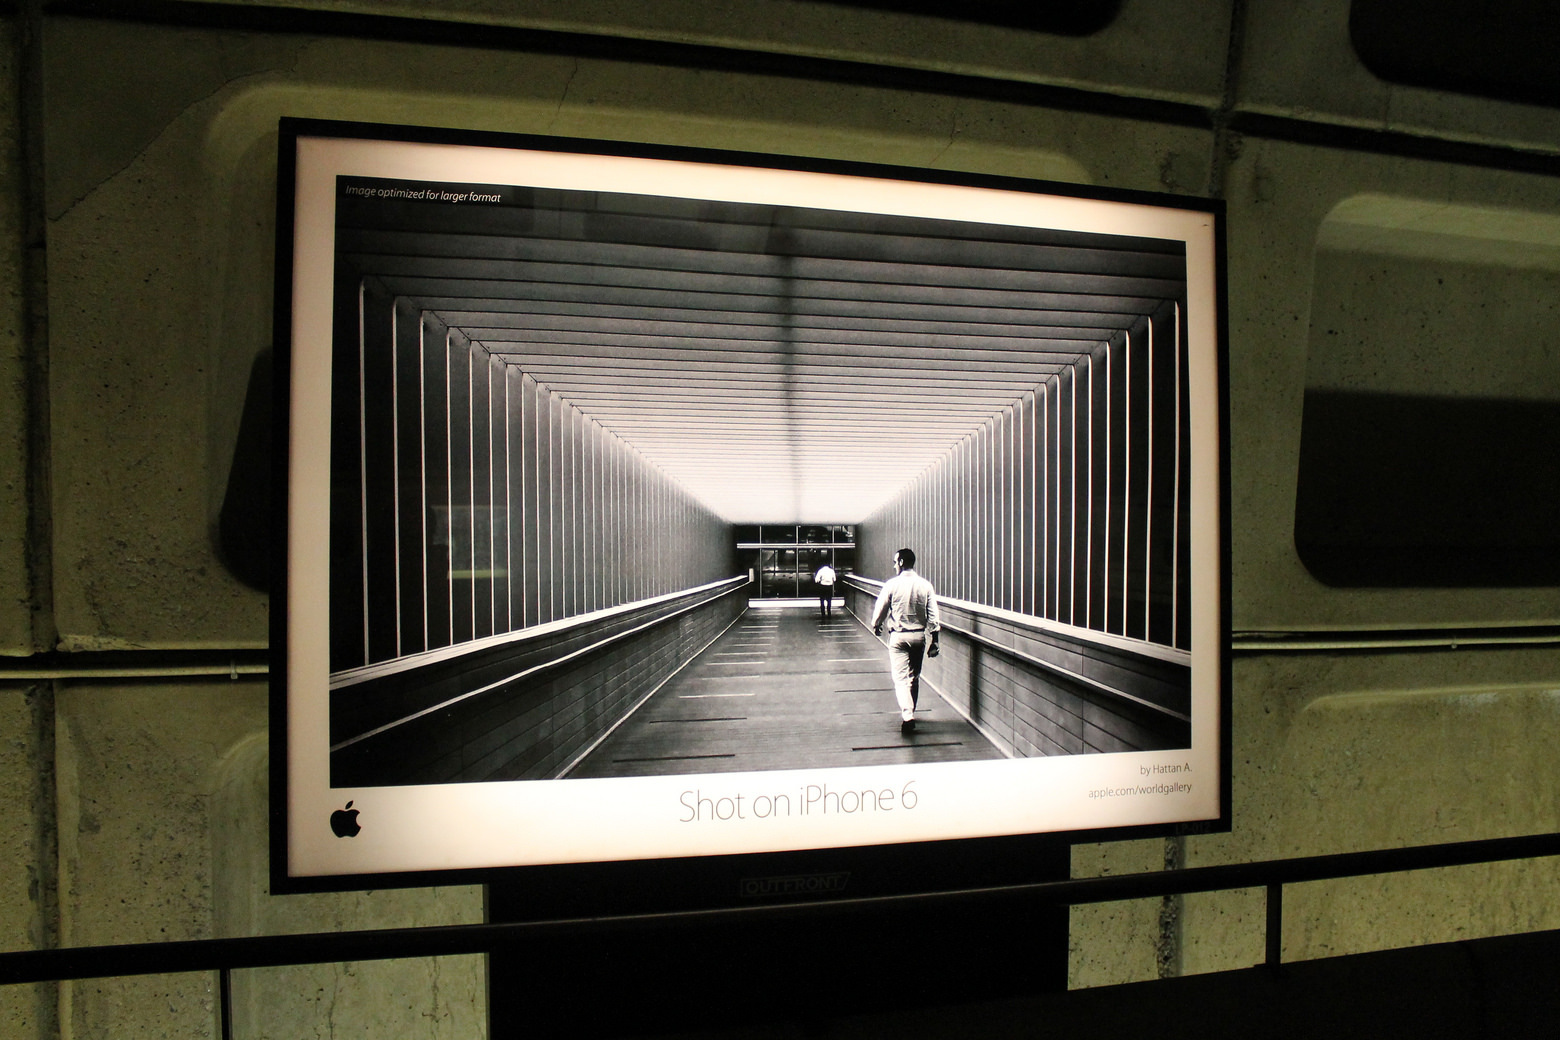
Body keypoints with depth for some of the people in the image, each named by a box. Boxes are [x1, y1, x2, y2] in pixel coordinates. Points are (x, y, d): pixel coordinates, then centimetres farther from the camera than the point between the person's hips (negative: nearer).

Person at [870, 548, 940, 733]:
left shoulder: (892, 584, -10)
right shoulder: (925, 585, -2)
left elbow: (880, 609, 0)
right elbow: (933, 616, -4)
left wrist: (876, 626, 20)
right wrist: (934, 640, 1)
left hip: (899, 636, -4)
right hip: (919, 635, 4)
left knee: (901, 677, -4)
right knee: (914, 676, 18)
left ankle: (907, 715, -21)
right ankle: (910, 712, 30)